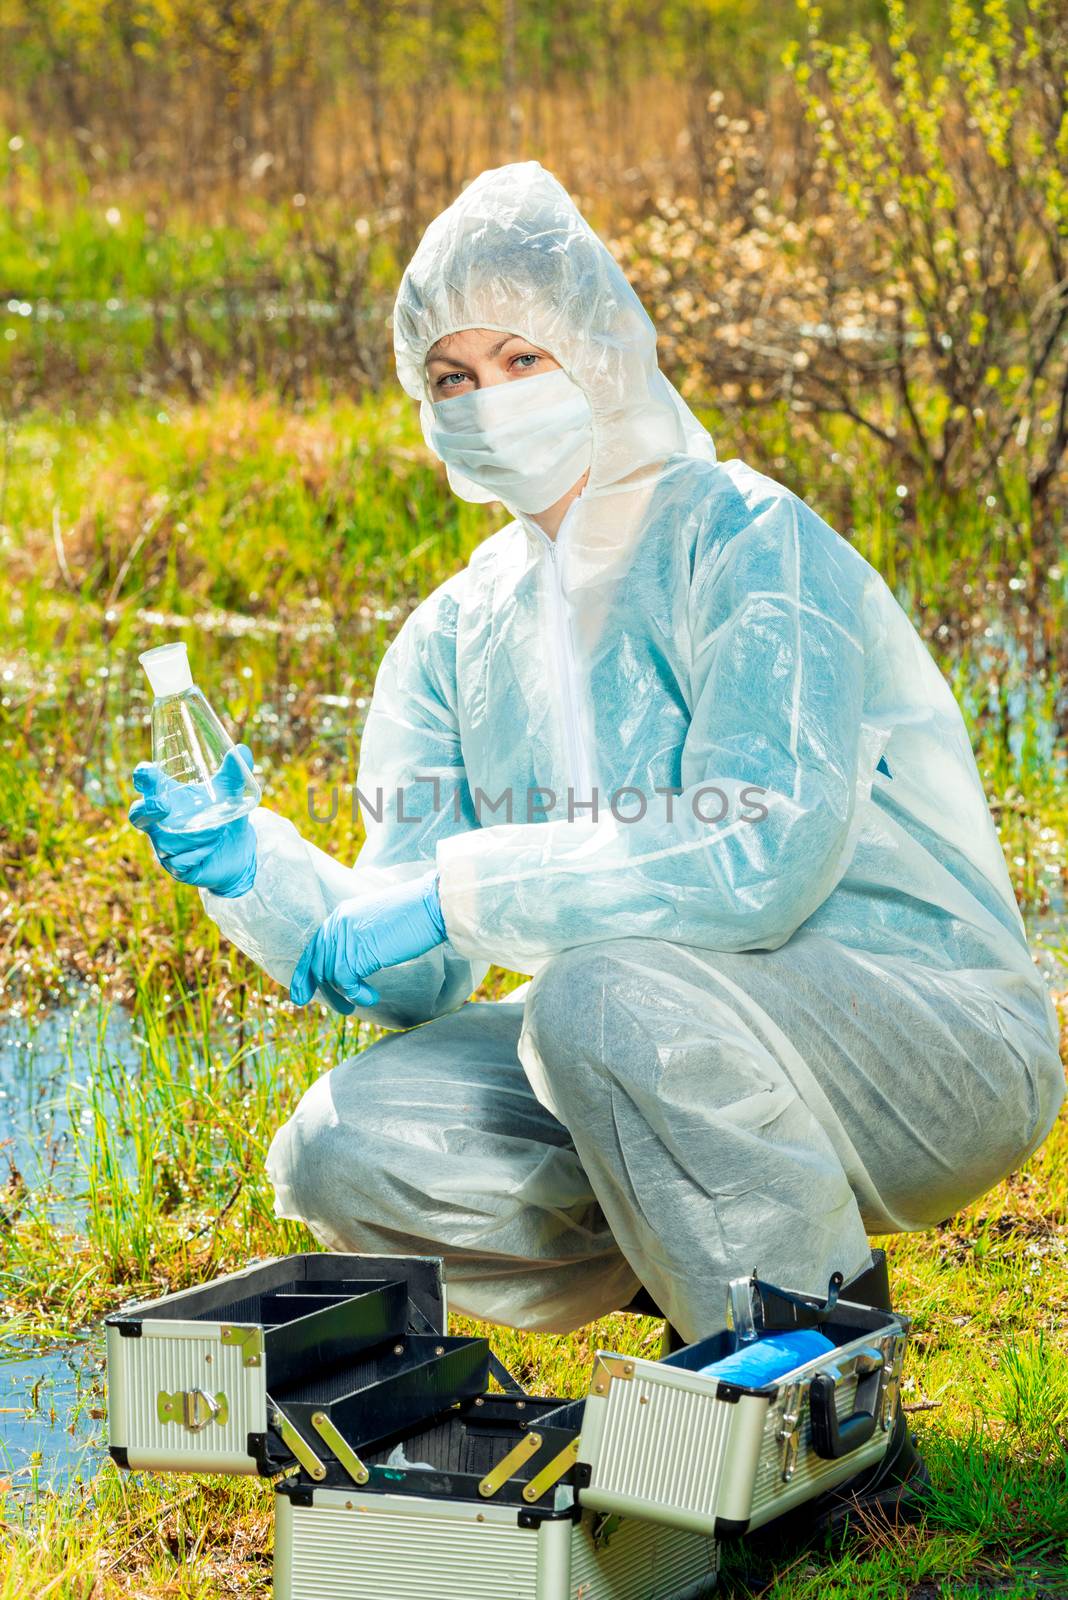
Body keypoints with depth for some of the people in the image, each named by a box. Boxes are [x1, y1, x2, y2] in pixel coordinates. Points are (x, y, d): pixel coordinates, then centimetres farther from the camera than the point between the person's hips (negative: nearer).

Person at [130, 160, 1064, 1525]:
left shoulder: (748, 545, -14)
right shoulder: (456, 640, 6)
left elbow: (759, 857, -29)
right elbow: (415, 977, -1)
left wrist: (462, 892, -25)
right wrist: (255, 873, -20)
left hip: (938, 1047, -6)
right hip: (682, 1056, 6)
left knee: (609, 990, -35)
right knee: (346, 1150, -13)